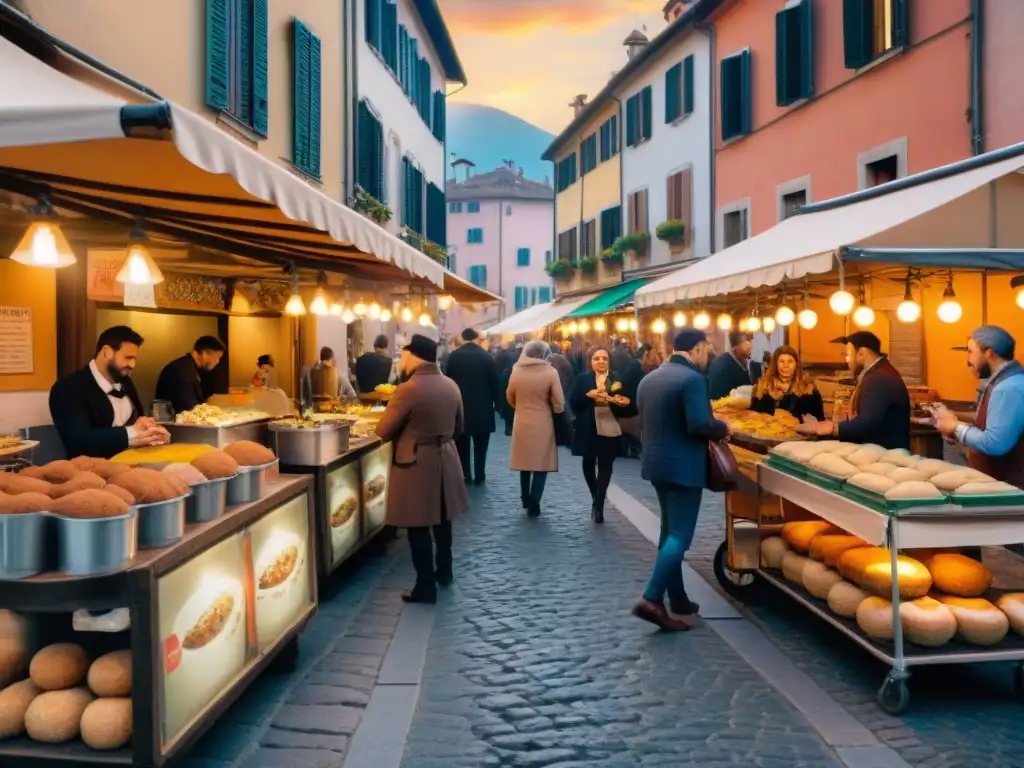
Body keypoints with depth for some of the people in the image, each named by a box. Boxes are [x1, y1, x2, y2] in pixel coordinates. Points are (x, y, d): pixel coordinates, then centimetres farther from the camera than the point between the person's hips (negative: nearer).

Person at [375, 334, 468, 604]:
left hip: (417, 464, -7)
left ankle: (426, 586, 10)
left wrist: (405, 432, 9)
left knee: (419, 526, 3)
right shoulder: (451, 386, 1)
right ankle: (444, 571, 36)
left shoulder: (408, 389, -20)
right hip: (445, 459, 7)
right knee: (441, 519, 21)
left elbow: (383, 431, -11)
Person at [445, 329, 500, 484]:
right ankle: (479, 476, 10)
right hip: (483, 406, -1)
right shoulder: (487, 356, -6)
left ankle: (465, 475, 12)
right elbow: (494, 382, -4)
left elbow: (449, 380, -1)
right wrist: (496, 402, 6)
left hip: (460, 405, 1)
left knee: (462, 444, 11)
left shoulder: (454, 356, -4)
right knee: (480, 445, 8)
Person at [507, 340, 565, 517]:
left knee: (525, 463, 18)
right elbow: (558, 403, -10)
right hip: (543, 425, -3)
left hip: (522, 423, 3)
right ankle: (533, 506, 4)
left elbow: (510, 398, 8)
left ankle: (526, 501, 30)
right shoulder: (550, 372, -13)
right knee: (541, 466, 6)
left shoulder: (516, 371, -4)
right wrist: (555, 414, 10)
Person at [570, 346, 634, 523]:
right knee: (588, 464, 14)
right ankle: (596, 499, 36)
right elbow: (573, 402, -5)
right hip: (588, 430, 1)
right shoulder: (583, 379, 2)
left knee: (605, 466, 0)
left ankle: (598, 505, 7)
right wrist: (588, 396, -20)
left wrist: (626, 403, -16)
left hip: (610, 430, 0)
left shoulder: (616, 379, 5)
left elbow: (626, 407, 6)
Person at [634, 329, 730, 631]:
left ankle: (677, 598, 23)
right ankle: (652, 599, -15)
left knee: (670, 530, 16)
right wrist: (723, 428, -7)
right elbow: (699, 425, -24)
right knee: (680, 535, -6)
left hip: (656, 462, 9)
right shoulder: (693, 378, -16)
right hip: (683, 466, -9)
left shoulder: (649, 378, 11)